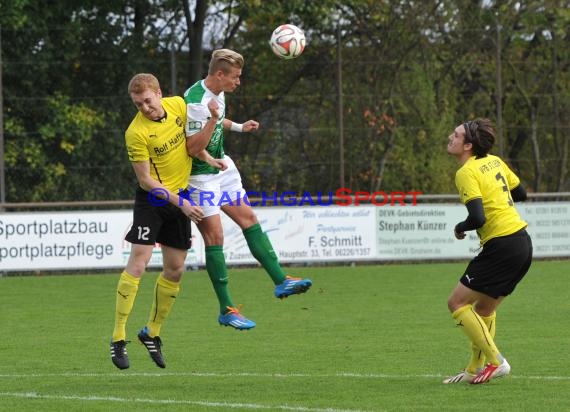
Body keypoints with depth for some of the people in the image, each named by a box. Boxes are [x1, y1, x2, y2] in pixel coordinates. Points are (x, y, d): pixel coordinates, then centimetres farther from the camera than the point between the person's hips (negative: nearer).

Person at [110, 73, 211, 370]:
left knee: (175, 270, 7)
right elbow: (146, 181, -18)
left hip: (181, 196, 6)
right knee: (137, 263, -16)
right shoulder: (136, 133, -21)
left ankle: (152, 332, 23)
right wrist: (180, 203, -22)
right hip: (152, 199, -6)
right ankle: (118, 337, -12)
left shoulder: (178, 105, -4)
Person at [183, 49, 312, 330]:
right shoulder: (195, 102, -26)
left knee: (249, 219, 9)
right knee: (215, 236, -8)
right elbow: (193, 147, -29)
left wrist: (239, 127, 26)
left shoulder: (218, 93, 4)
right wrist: (212, 119, -38)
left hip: (222, 168, 9)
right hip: (199, 176, -9)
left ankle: (281, 281, 15)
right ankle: (226, 310, -3)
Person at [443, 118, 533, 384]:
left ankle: (495, 361, -4)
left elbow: (477, 218, -22)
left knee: (457, 303, -2)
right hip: (522, 240, 9)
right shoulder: (494, 162, 12)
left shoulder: (467, 173, -13)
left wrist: (459, 228, -3)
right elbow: (520, 193, 23)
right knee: (484, 308, 20)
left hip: (502, 246, -9)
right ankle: (475, 369, 25)